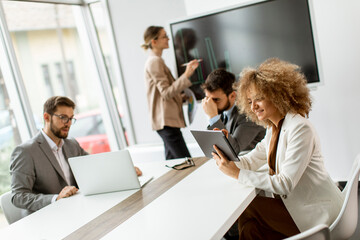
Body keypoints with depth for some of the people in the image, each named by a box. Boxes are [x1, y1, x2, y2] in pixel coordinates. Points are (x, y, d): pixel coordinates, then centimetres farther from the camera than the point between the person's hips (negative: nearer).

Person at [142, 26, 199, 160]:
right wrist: (186, 75, -24)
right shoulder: (155, 61, -11)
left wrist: (181, 97, 13)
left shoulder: (156, 61, 21)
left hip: (167, 119, 10)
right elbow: (166, 93, -19)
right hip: (165, 120, -10)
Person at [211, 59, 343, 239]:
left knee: (248, 207, -15)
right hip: (294, 203, 7)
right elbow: (251, 161, 10)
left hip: (317, 213, -7)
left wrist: (238, 174, -27)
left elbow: (285, 184, -25)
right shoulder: (274, 128, 7)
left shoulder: (300, 129, -21)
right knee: (249, 225, -14)